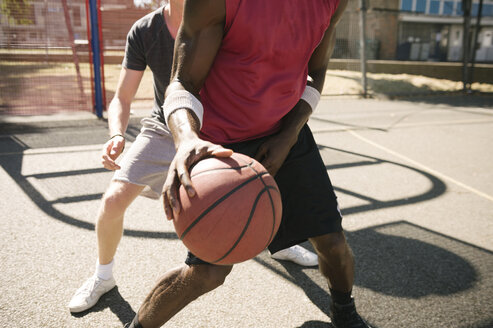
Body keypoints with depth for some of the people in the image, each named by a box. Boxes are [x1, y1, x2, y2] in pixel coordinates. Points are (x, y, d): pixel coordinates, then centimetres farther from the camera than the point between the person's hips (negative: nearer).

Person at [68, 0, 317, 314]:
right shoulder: (143, 32, -18)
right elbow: (122, 99, -13)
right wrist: (117, 135, -35)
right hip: (164, 128, 0)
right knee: (114, 199, -14)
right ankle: (103, 276, 16)